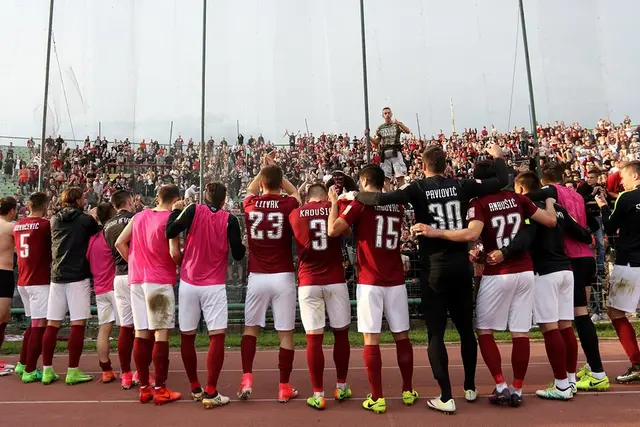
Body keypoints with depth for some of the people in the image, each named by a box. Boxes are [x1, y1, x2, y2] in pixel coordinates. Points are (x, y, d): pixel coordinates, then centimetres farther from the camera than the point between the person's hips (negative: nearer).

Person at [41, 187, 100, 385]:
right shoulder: (86, 220, -5)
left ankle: (47, 371, 15)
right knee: (78, 324, -1)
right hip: (78, 277, -5)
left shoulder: (55, 220, 10)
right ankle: (73, 372, 2)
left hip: (57, 277, 6)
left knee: (52, 324, 9)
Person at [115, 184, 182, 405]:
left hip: (137, 280, 6)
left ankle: (144, 388, 16)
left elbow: (119, 243, 11)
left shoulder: (139, 216, 12)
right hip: (160, 281, -6)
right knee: (161, 333, -2)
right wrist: (182, 264, 3)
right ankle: (160, 389, 2)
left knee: (141, 333, 9)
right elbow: (174, 252, -16)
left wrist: (134, 261, 17)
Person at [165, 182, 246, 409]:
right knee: (217, 337, 2)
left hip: (188, 283, 2)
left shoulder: (194, 210, -1)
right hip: (214, 285, -2)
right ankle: (210, 394, -1)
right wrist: (244, 243, 21)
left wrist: (175, 210, 6)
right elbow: (238, 255, -1)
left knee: (187, 337, 14)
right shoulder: (230, 220, -2)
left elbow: (170, 232, -11)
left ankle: (195, 389, 24)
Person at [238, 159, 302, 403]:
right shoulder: (287, 205, -6)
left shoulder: (250, 205, -1)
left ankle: (246, 378, 15)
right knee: (286, 332, 7)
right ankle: (284, 387, 15)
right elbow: (295, 193, 20)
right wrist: (276, 170, 26)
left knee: (250, 327, 19)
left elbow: (250, 190, 24)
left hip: (256, 277, 2)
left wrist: (263, 170, 33)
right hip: (282, 277, -1)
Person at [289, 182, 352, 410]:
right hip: (335, 280, 0)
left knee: (314, 338, 3)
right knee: (341, 333, 14)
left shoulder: (295, 214, 4)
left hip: (308, 283, 0)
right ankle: (341, 387, 26)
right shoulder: (334, 208, 2)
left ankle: (318, 395, 9)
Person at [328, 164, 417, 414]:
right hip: (396, 281, 5)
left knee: (371, 339, 1)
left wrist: (334, 202, 3)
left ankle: (377, 399, 5)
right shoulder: (397, 206, 11)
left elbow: (333, 230, -11)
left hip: (370, 282, -5)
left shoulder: (361, 203, -5)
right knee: (402, 337, 14)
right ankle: (408, 391, 25)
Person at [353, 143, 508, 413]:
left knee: (436, 333, 4)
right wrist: (497, 157, 25)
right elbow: (502, 181, 7)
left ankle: (446, 398, 6)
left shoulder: (419, 189, -7)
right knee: (466, 328, 18)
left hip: (435, 269, -4)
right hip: (461, 266, 4)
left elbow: (381, 199, -19)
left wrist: (354, 194, -1)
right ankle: (470, 388, 32)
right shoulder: (461, 186, 1)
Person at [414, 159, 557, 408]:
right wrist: (548, 197, 27)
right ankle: (517, 390, 18)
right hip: (525, 272, 5)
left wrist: (435, 232, -21)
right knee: (520, 333, 10)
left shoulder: (479, 203, -8)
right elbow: (550, 221, 9)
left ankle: (501, 387, 7)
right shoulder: (517, 198, 6)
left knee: (484, 331, 10)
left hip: (497, 274, -5)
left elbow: (471, 234, -26)